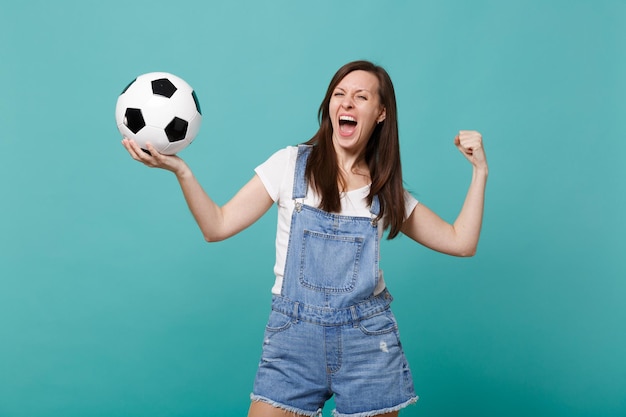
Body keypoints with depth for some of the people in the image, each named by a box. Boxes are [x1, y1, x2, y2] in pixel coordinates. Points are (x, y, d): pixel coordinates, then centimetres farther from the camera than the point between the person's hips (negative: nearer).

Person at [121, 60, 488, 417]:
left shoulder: (387, 189, 7)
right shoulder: (291, 164, 1)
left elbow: (461, 243, 7)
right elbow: (218, 226, -3)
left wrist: (480, 171, 1)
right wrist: (179, 169, -17)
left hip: (368, 339, 2)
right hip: (293, 334, -1)